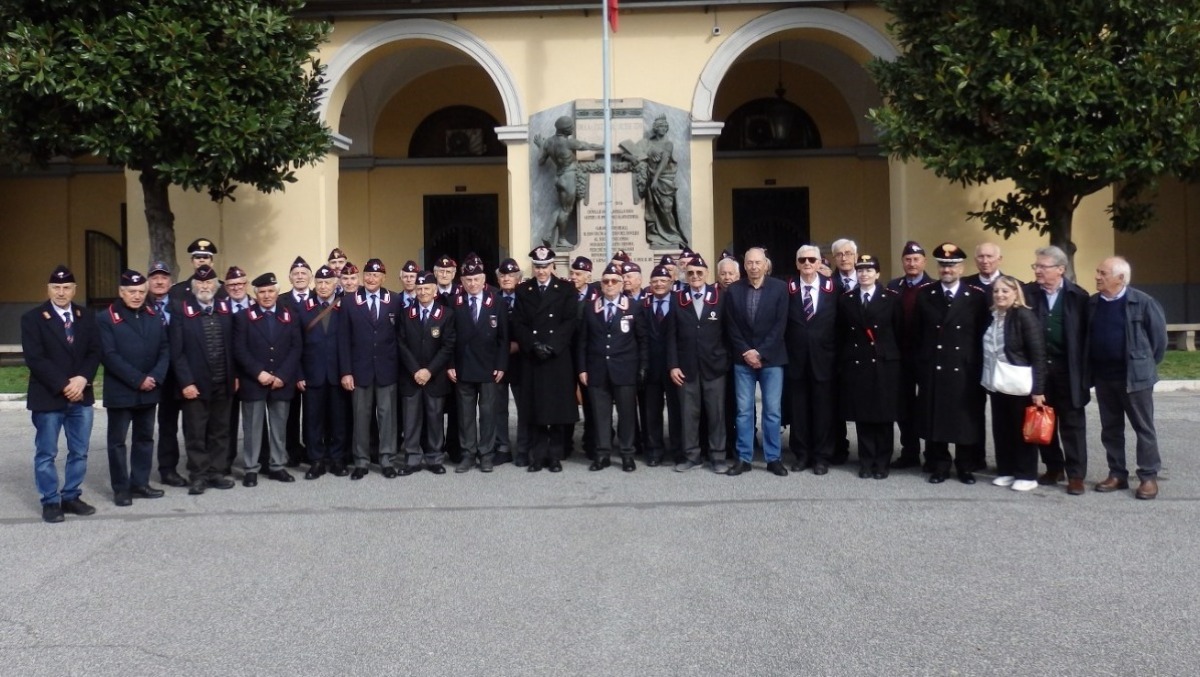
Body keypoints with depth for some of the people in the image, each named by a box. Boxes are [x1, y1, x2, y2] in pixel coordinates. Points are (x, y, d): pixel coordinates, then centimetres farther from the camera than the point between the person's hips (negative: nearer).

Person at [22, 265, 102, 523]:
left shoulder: (85, 317, 9)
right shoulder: (32, 318, -4)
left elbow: (94, 352, 5)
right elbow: (35, 359, -12)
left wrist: (82, 379, -12)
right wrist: (63, 386, -17)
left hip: (81, 395, 4)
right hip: (48, 397, -4)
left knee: (79, 452, 9)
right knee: (46, 454, 4)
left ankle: (71, 497, 20)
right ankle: (50, 501, 14)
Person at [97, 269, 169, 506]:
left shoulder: (154, 317, 9)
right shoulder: (106, 318, -6)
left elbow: (165, 350, 5)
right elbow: (109, 356, -14)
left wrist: (156, 377, -11)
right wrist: (138, 379, -18)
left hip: (149, 391, 5)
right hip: (120, 391, -5)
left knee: (145, 438, 11)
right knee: (117, 440, 3)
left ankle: (140, 483, 21)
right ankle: (121, 488, 11)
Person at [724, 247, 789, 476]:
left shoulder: (779, 288, -2)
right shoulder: (734, 289, 3)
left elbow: (780, 325, -6)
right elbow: (732, 326, 2)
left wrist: (760, 353, -12)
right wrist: (746, 352, -9)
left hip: (771, 359, -1)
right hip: (743, 359, 1)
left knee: (772, 411, 3)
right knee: (743, 411, 4)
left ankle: (773, 458, 12)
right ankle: (743, 458, 10)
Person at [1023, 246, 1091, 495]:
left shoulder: (1078, 296, -3)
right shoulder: (1028, 293, 0)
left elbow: (1086, 335, -4)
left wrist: (1084, 372, -8)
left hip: (1067, 369, -2)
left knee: (1072, 423, 4)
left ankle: (1076, 475, 11)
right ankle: (1053, 467, 25)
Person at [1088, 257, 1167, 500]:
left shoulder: (1143, 302, -11)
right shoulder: (1092, 304, 5)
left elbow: (1159, 336, -4)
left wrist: (1146, 365, 2)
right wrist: (1091, 370, 10)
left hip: (1134, 376, -5)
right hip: (1103, 377, 5)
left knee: (1144, 428, 4)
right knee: (1110, 429, 11)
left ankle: (1149, 477, 12)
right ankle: (1117, 474, 22)